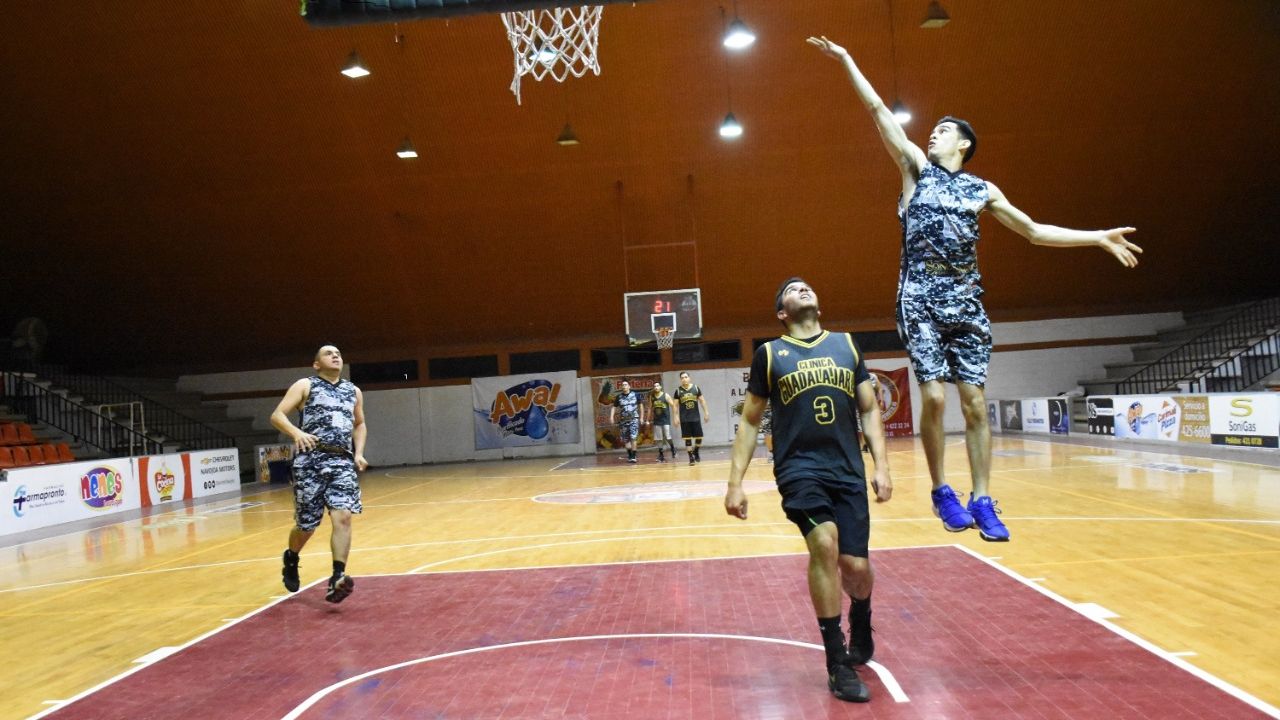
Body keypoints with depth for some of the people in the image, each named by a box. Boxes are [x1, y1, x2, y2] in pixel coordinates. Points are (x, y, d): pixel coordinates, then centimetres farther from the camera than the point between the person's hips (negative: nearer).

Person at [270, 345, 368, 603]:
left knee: (343, 517, -15)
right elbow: (277, 415, -2)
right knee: (307, 525, 6)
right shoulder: (305, 385, 5)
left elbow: (360, 424, 30)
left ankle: (337, 578, -17)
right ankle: (291, 558, 38)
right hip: (311, 460, -3)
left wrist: (359, 453, 13)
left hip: (342, 461, 3)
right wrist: (296, 432, -22)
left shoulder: (353, 391, 18)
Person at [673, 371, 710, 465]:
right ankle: (691, 457, 7)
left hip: (696, 417, 1)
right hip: (684, 419, -1)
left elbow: (702, 400, 7)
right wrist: (676, 417, -7)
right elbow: (675, 404, 1)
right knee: (687, 438, 0)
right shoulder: (678, 390, 0)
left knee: (699, 437, 2)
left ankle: (696, 452, 28)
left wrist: (706, 413, 2)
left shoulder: (696, 388, 3)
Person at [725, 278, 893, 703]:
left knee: (855, 566, 1)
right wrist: (735, 482, 1)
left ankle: (861, 627, 39)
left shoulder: (846, 344, 10)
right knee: (824, 544, -25)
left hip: (848, 470, 3)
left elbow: (869, 410, 12)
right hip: (800, 468, -2)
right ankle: (838, 665, -8)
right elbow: (749, 421, 7)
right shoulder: (769, 353, 4)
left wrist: (881, 466, 0)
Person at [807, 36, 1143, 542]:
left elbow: (1034, 232, 18)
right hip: (920, 299, -2)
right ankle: (941, 491, 4)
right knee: (934, 397, -12)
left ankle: (982, 501, 6)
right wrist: (846, 61, 5)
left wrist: (1098, 237, 12)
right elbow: (878, 111, 7)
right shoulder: (916, 168, 10)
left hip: (966, 301, 2)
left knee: (975, 404, -1)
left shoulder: (982, 190, 15)